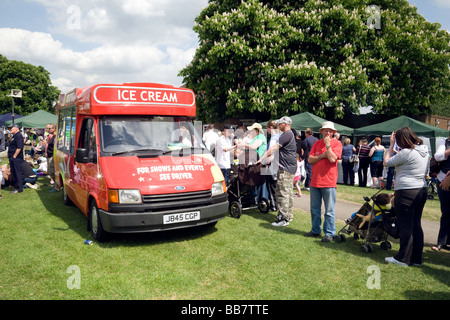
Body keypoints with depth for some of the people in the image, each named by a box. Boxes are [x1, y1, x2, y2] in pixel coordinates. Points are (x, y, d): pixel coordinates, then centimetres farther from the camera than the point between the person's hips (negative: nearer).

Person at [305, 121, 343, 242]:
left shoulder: (337, 143, -1)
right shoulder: (317, 143, 11)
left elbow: (332, 159, -17)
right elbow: (310, 159, 2)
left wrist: (328, 144, -11)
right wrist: (323, 155, -9)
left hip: (329, 183, -5)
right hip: (314, 181, 5)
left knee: (329, 211, 0)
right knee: (314, 209, 13)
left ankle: (329, 233, 8)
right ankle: (315, 230, 25)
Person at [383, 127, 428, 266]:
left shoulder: (406, 153, -16)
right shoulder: (424, 151, 11)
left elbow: (386, 162, -7)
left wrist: (391, 145, -1)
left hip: (406, 192, -9)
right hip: (422, 190, 9)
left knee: (406, 227, -1)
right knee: (416, 225, 13)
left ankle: (404, 259, 7)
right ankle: (416, 258, 20)